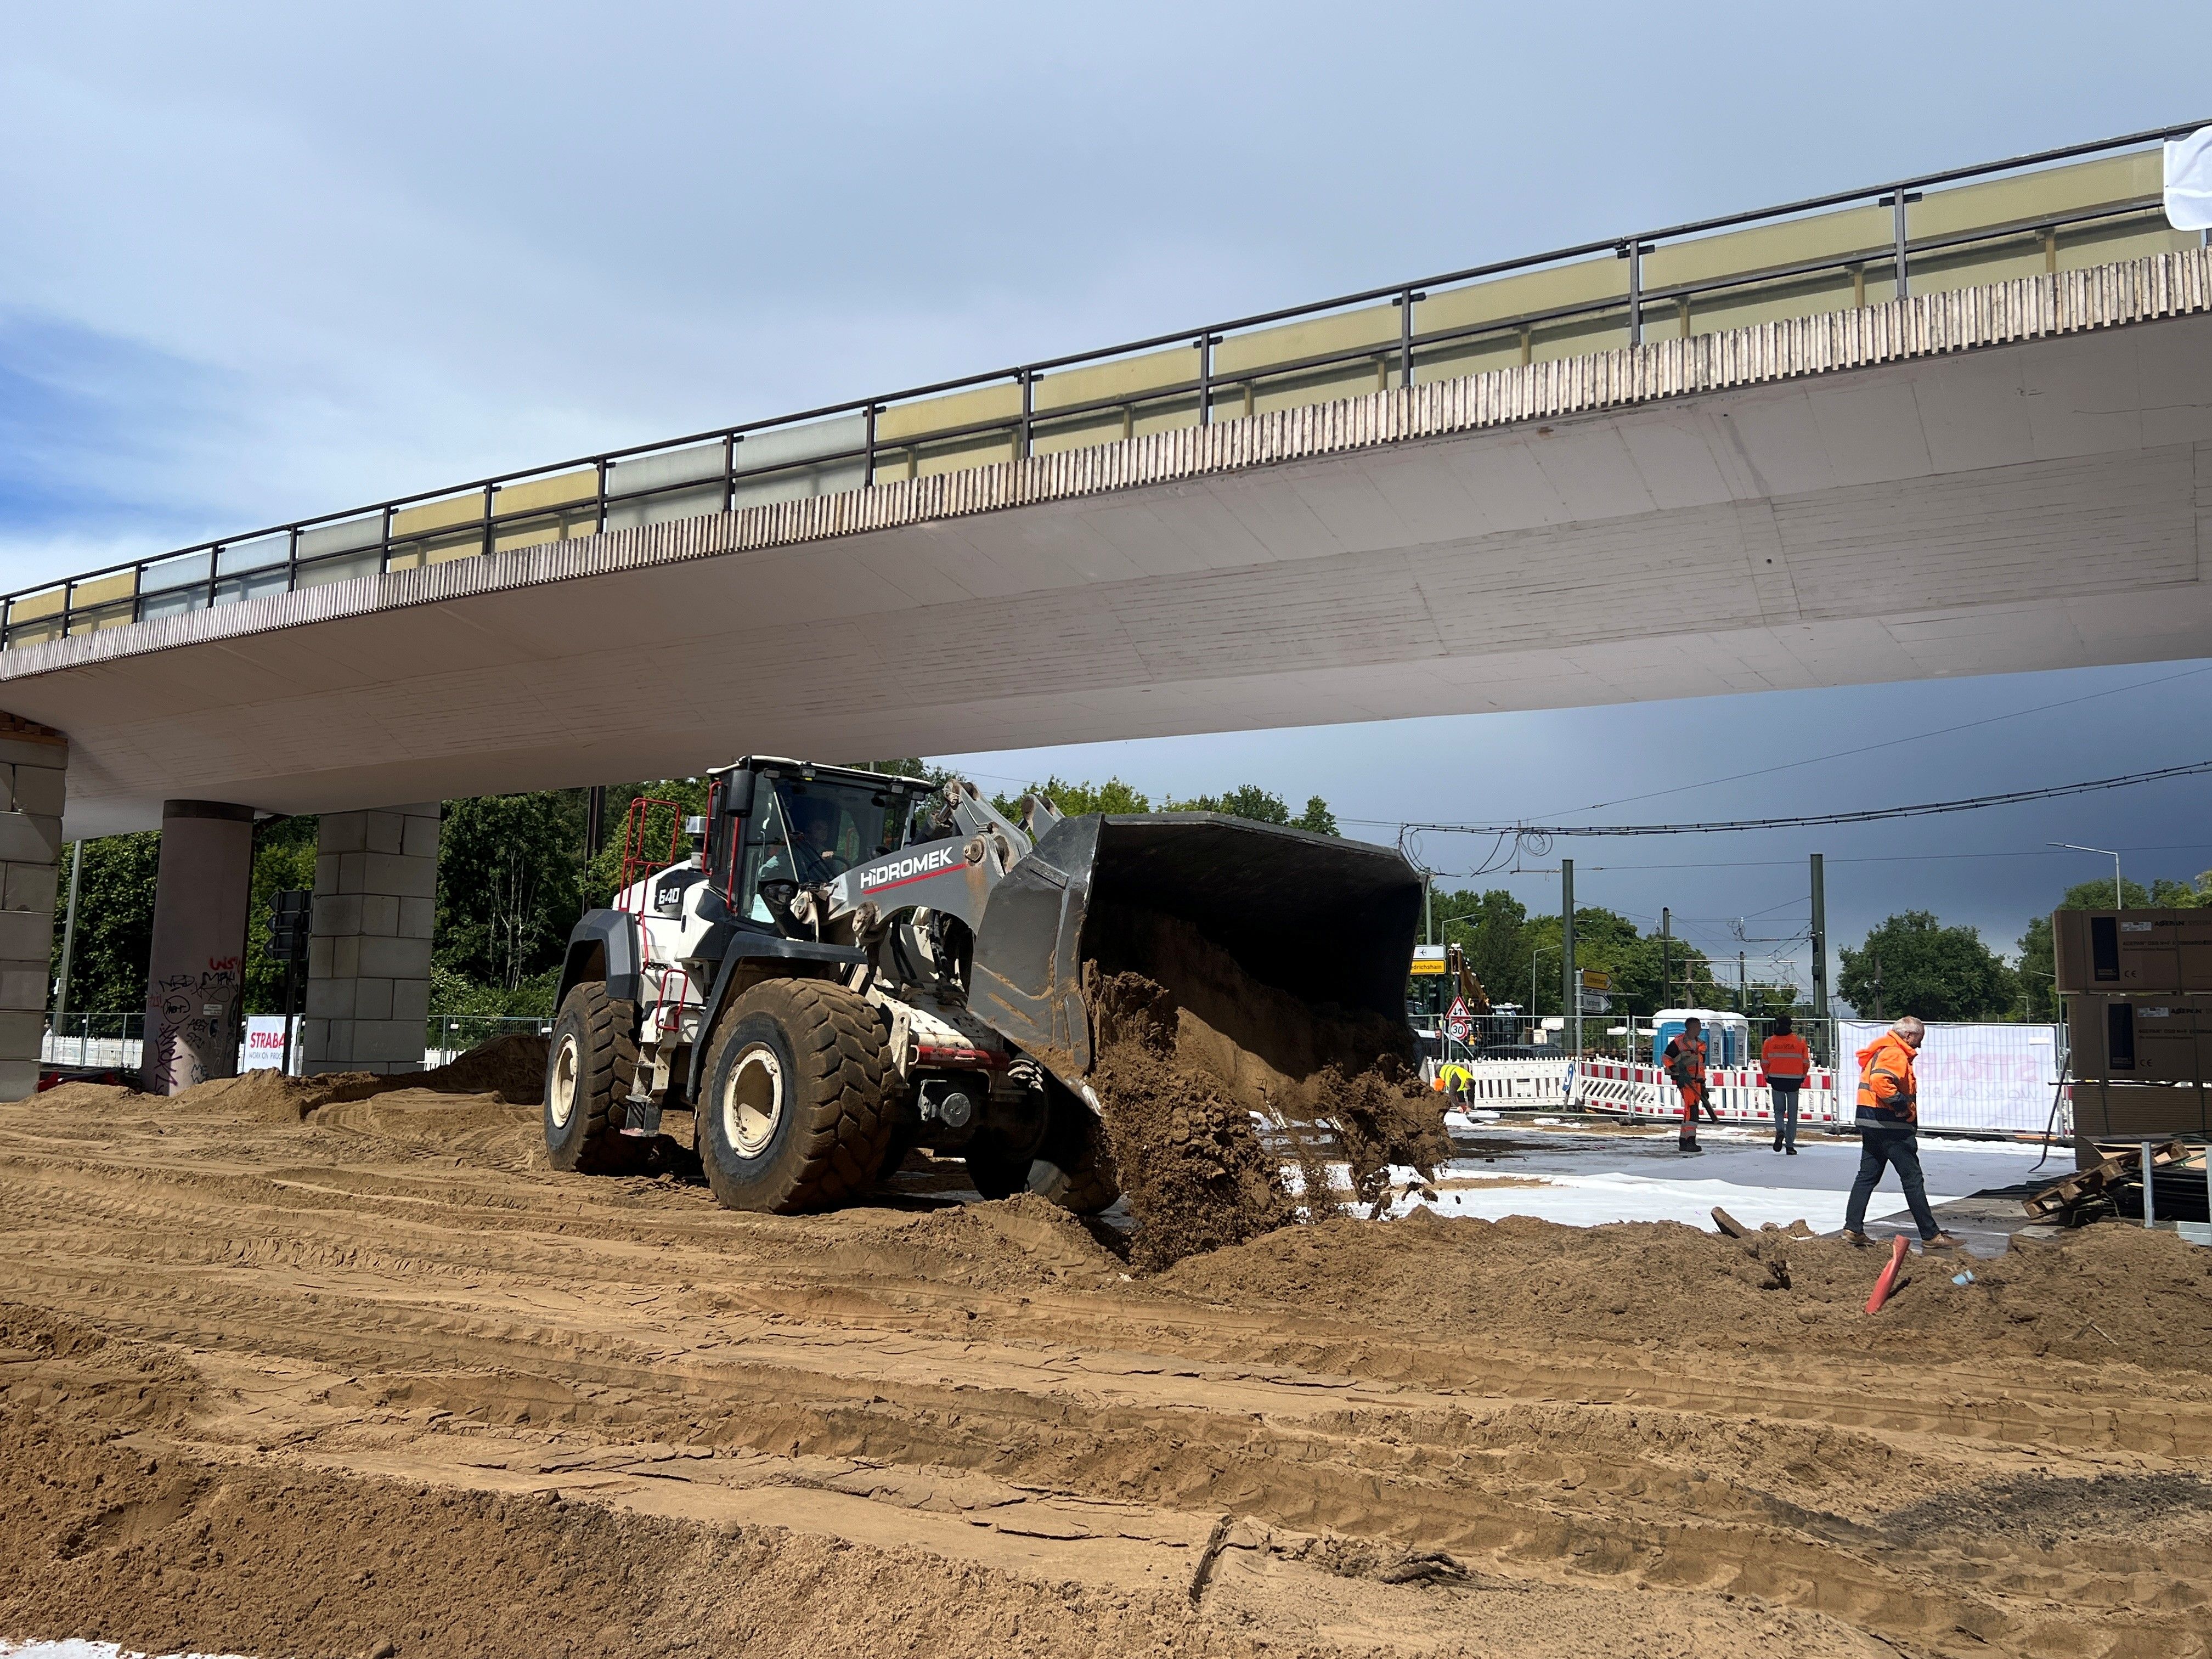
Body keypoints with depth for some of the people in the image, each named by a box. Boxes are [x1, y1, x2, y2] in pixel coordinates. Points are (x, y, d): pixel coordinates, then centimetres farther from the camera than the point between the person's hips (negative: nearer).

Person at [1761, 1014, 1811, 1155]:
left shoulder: (1769, 1042, -1)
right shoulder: (1800, 1041, -2)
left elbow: (1764, 1063, 2)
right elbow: (1806, 1063, 2)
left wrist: (1768, 1078, 17)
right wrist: (1802, 1078, 17)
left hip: (1776, 1081, 0)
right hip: (1794, 1081, 0)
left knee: (1779, 1111, 14)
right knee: (1792, 1114, 8)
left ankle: (1780, 1131, -15)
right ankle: (1790, 1145, 7)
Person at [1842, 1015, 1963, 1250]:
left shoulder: (1881, 1051, 18)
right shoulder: (1895, 1054, -14)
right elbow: (1881, 1082, -31)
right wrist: (1903, 1104, -20)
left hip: (1870, 1124, 10)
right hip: (1891, 1126, -10)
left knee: (1867, 1176, 10)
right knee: (1912, 1179, -2)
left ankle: (1853, 1228, 6)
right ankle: (1930, 1235, 3)